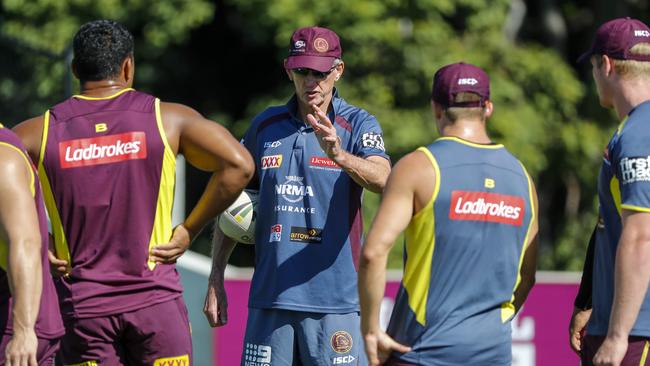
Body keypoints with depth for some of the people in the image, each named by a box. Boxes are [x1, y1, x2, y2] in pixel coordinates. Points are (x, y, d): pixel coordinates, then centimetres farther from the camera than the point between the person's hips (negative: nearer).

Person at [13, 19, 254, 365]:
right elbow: (238, 165, -8)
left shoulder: (41, 132, 3)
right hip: (155, 296, -1)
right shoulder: (168, 119, 0)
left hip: (81, 303, 1)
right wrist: (189, 231, -1)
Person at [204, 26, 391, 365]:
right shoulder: (265, 125, 11)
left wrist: (339, 156, -41)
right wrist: (216, 280, 11)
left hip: (335, 300, -3)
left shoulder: (357, 124, 0)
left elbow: (382, 179, -21)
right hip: (269, 298, 3)